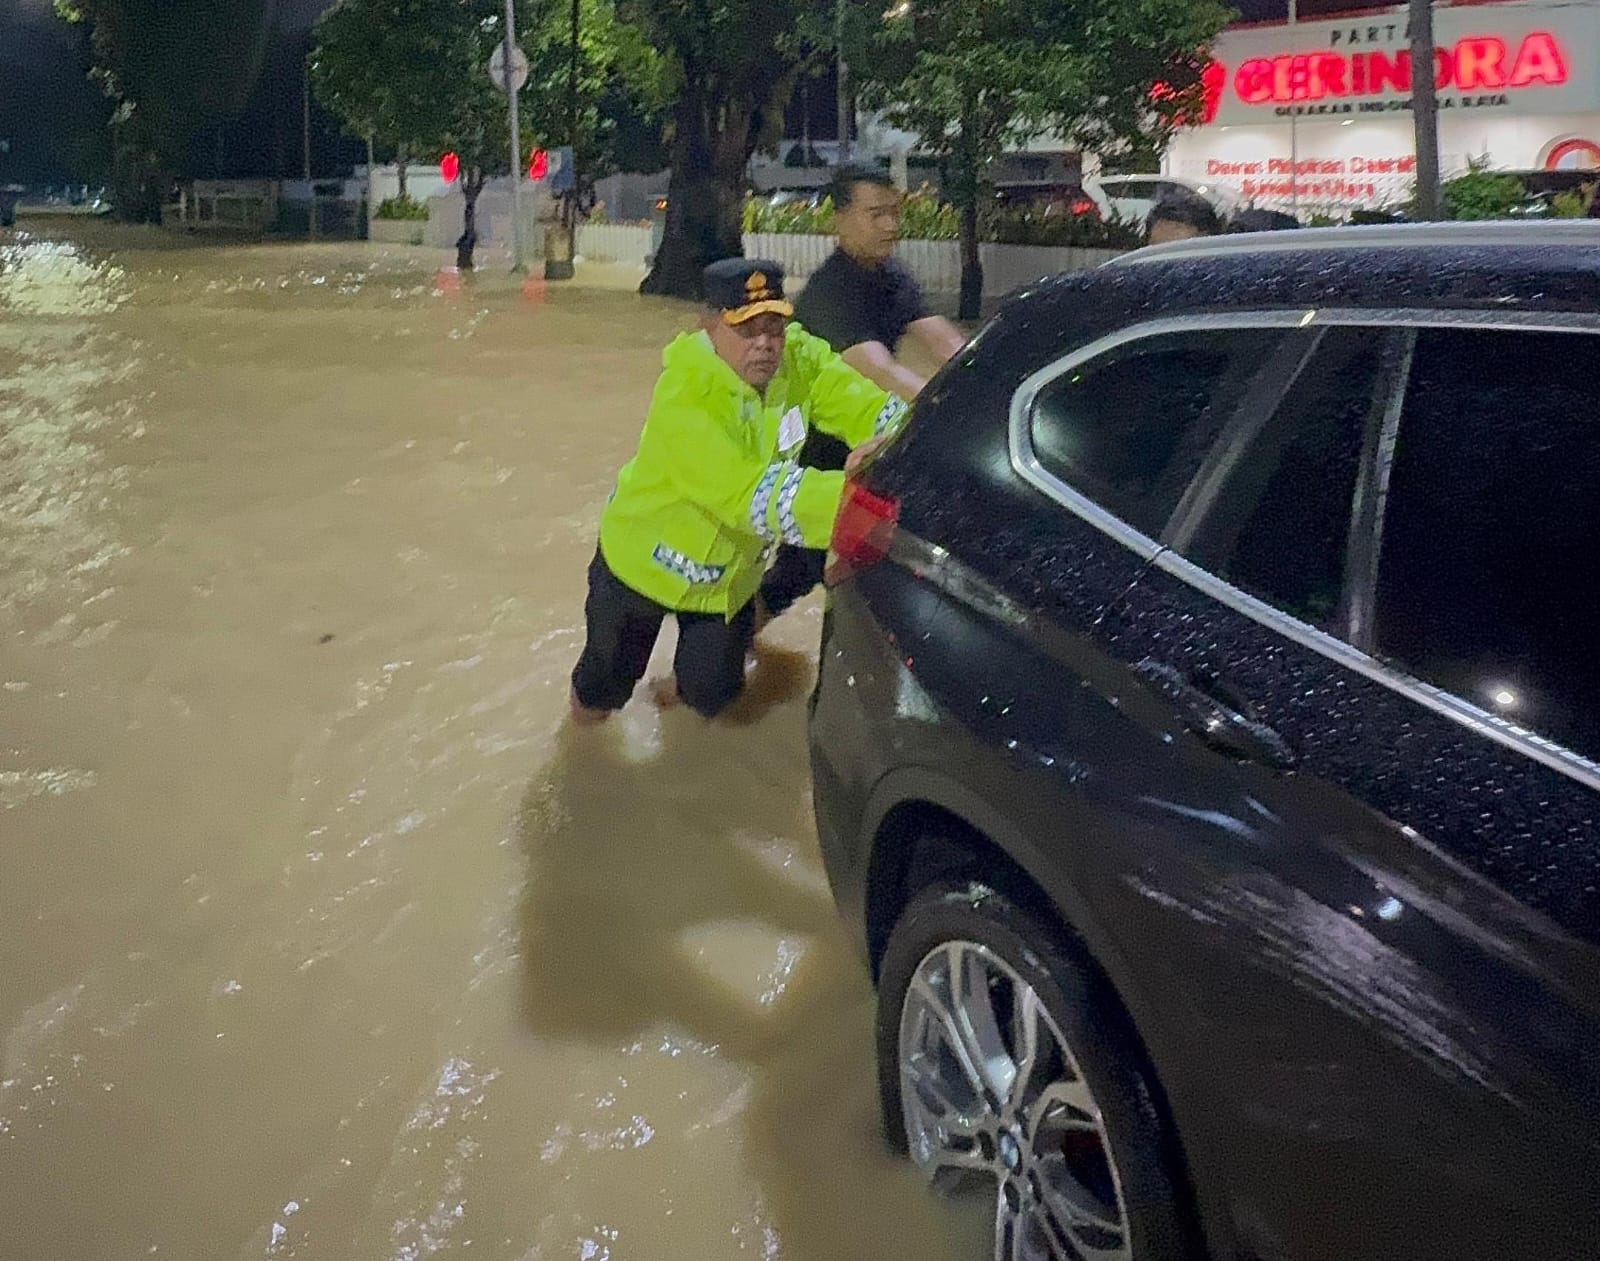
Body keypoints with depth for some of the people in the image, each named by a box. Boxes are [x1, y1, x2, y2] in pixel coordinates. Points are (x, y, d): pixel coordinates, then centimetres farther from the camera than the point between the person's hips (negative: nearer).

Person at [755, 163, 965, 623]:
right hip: (814, 445, -8)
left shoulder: (893, 276, 0)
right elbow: (880, 371, -42)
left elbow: (944, 342, -11)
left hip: (860, 433, 8)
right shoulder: (829, 291, -28)